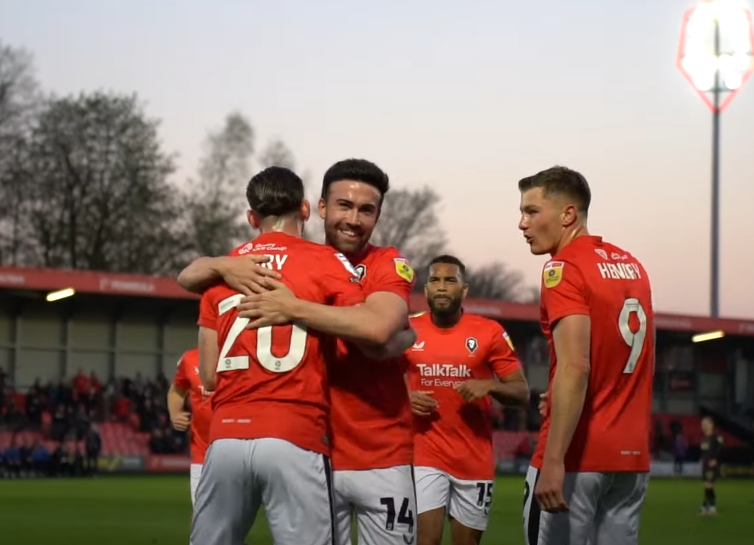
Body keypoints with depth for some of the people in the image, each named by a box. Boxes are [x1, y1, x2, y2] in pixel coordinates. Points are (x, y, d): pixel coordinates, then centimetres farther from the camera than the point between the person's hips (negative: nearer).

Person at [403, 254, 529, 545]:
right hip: (425, 455, 0)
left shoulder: (490, 332, -3)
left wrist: (490, 386, -20)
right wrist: (404, 397, -7)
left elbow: (522, 392, -1)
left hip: (475, 459, 1)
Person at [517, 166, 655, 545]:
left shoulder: (564, 268, -10)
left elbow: (575, 367, -21)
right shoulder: (631, 266, 14)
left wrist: (553, 460, -24)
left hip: (578, 456, -8)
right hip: (632, 456, 8)